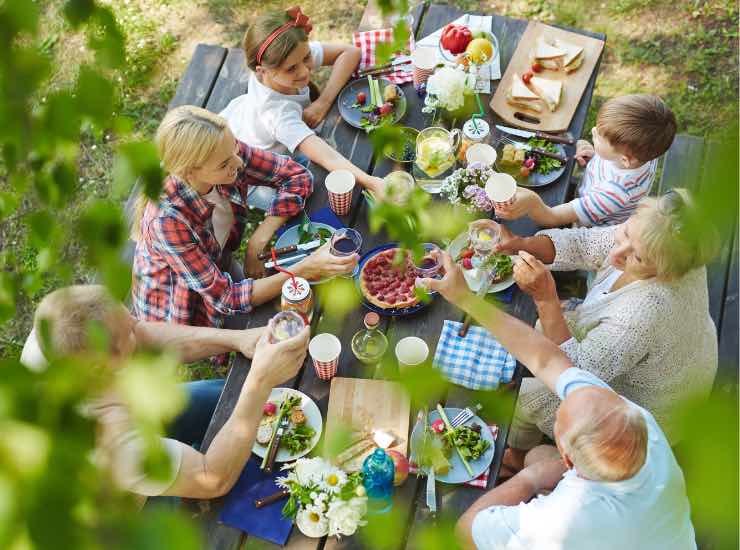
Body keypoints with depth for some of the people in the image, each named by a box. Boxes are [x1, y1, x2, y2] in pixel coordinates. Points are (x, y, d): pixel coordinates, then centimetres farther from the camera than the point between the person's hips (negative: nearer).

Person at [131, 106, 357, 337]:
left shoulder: (228, 150, -24)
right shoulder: (167, 219, -38)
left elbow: (297, 176, -13)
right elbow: (225, 299, -34)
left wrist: (258, 241, -23)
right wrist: (305, 270, -41)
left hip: (221, 271, 5)